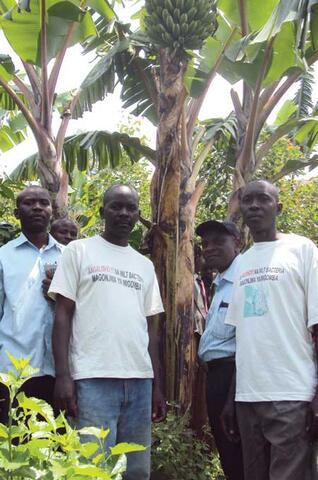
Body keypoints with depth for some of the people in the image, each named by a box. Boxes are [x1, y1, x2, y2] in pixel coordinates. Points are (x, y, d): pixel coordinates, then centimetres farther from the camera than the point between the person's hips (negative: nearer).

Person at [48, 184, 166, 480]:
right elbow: (63, 315, 0)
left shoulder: (145, 265, 17)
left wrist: (157, 385, 12)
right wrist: (63, 375, -9)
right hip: (93, 378, -4)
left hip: (140, 380, 5)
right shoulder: (79, 251, 4)